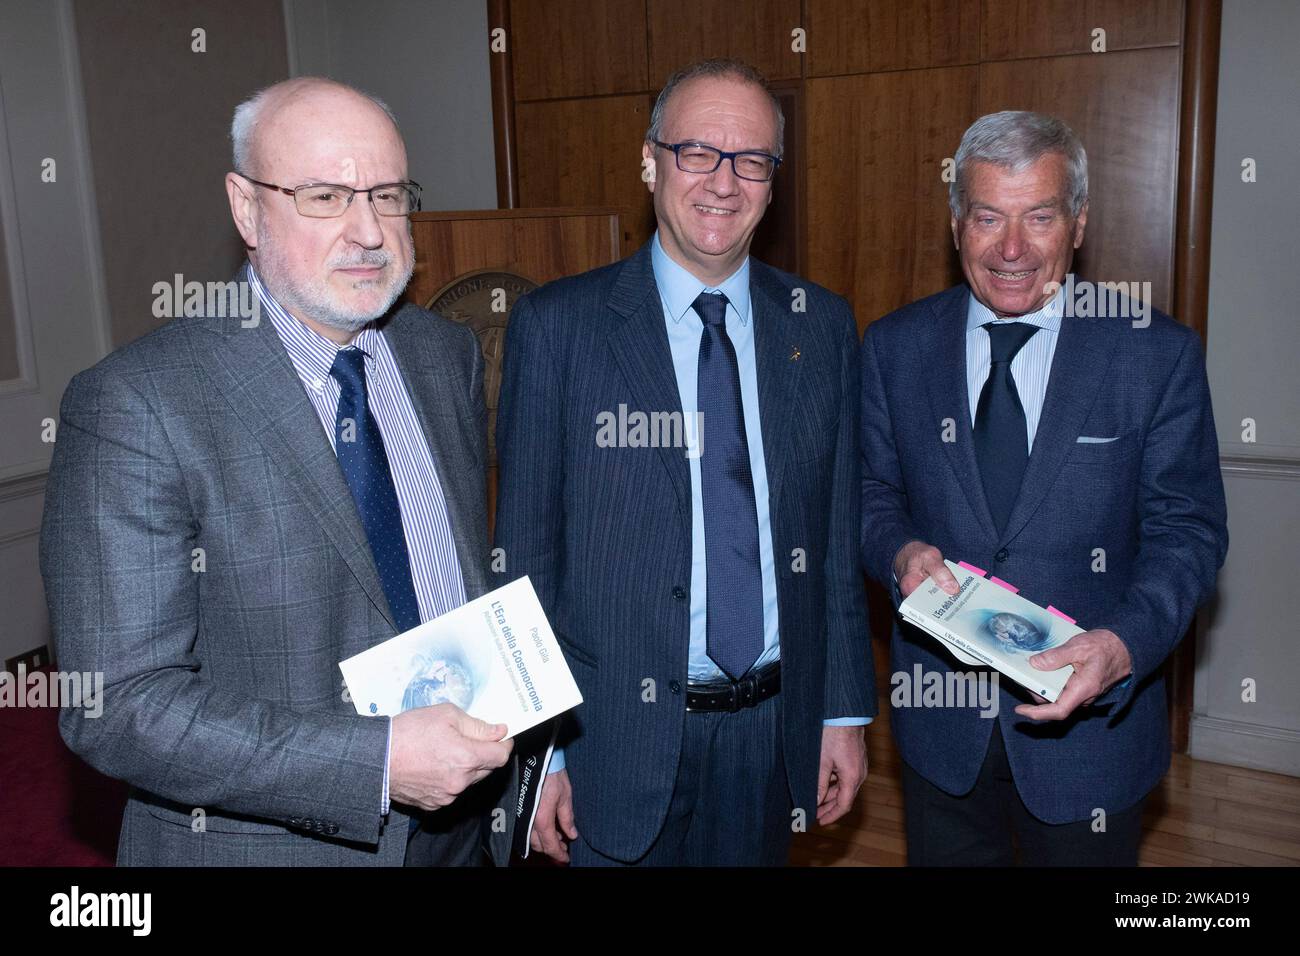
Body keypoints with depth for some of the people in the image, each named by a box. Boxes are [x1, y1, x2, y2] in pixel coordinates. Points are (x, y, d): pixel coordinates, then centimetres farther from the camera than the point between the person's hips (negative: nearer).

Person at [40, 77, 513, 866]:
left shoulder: (448, 354, 0)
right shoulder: (135, 406, -19)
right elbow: (117, 704, -21)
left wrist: (500, 730, -3)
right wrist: (377, 761, -26)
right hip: (260, 842, -5)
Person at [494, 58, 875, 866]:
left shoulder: (823, 326, 2)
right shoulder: (557, 325, -8)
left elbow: (838, 535, 5)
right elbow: (525, 553, -6)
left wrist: (845, 712, 6)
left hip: (775, 729, 3)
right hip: (619, 733, -2)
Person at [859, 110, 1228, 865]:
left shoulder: (1160, 355, -8)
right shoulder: (896, 348, -2)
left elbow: (1186, 530, -8)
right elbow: (872, 491, 4)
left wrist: (1124, 643, -26)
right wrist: (901, 552, -18)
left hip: (1092, 714, -1)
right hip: (939, 716, 2)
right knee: (943, 857, 20)